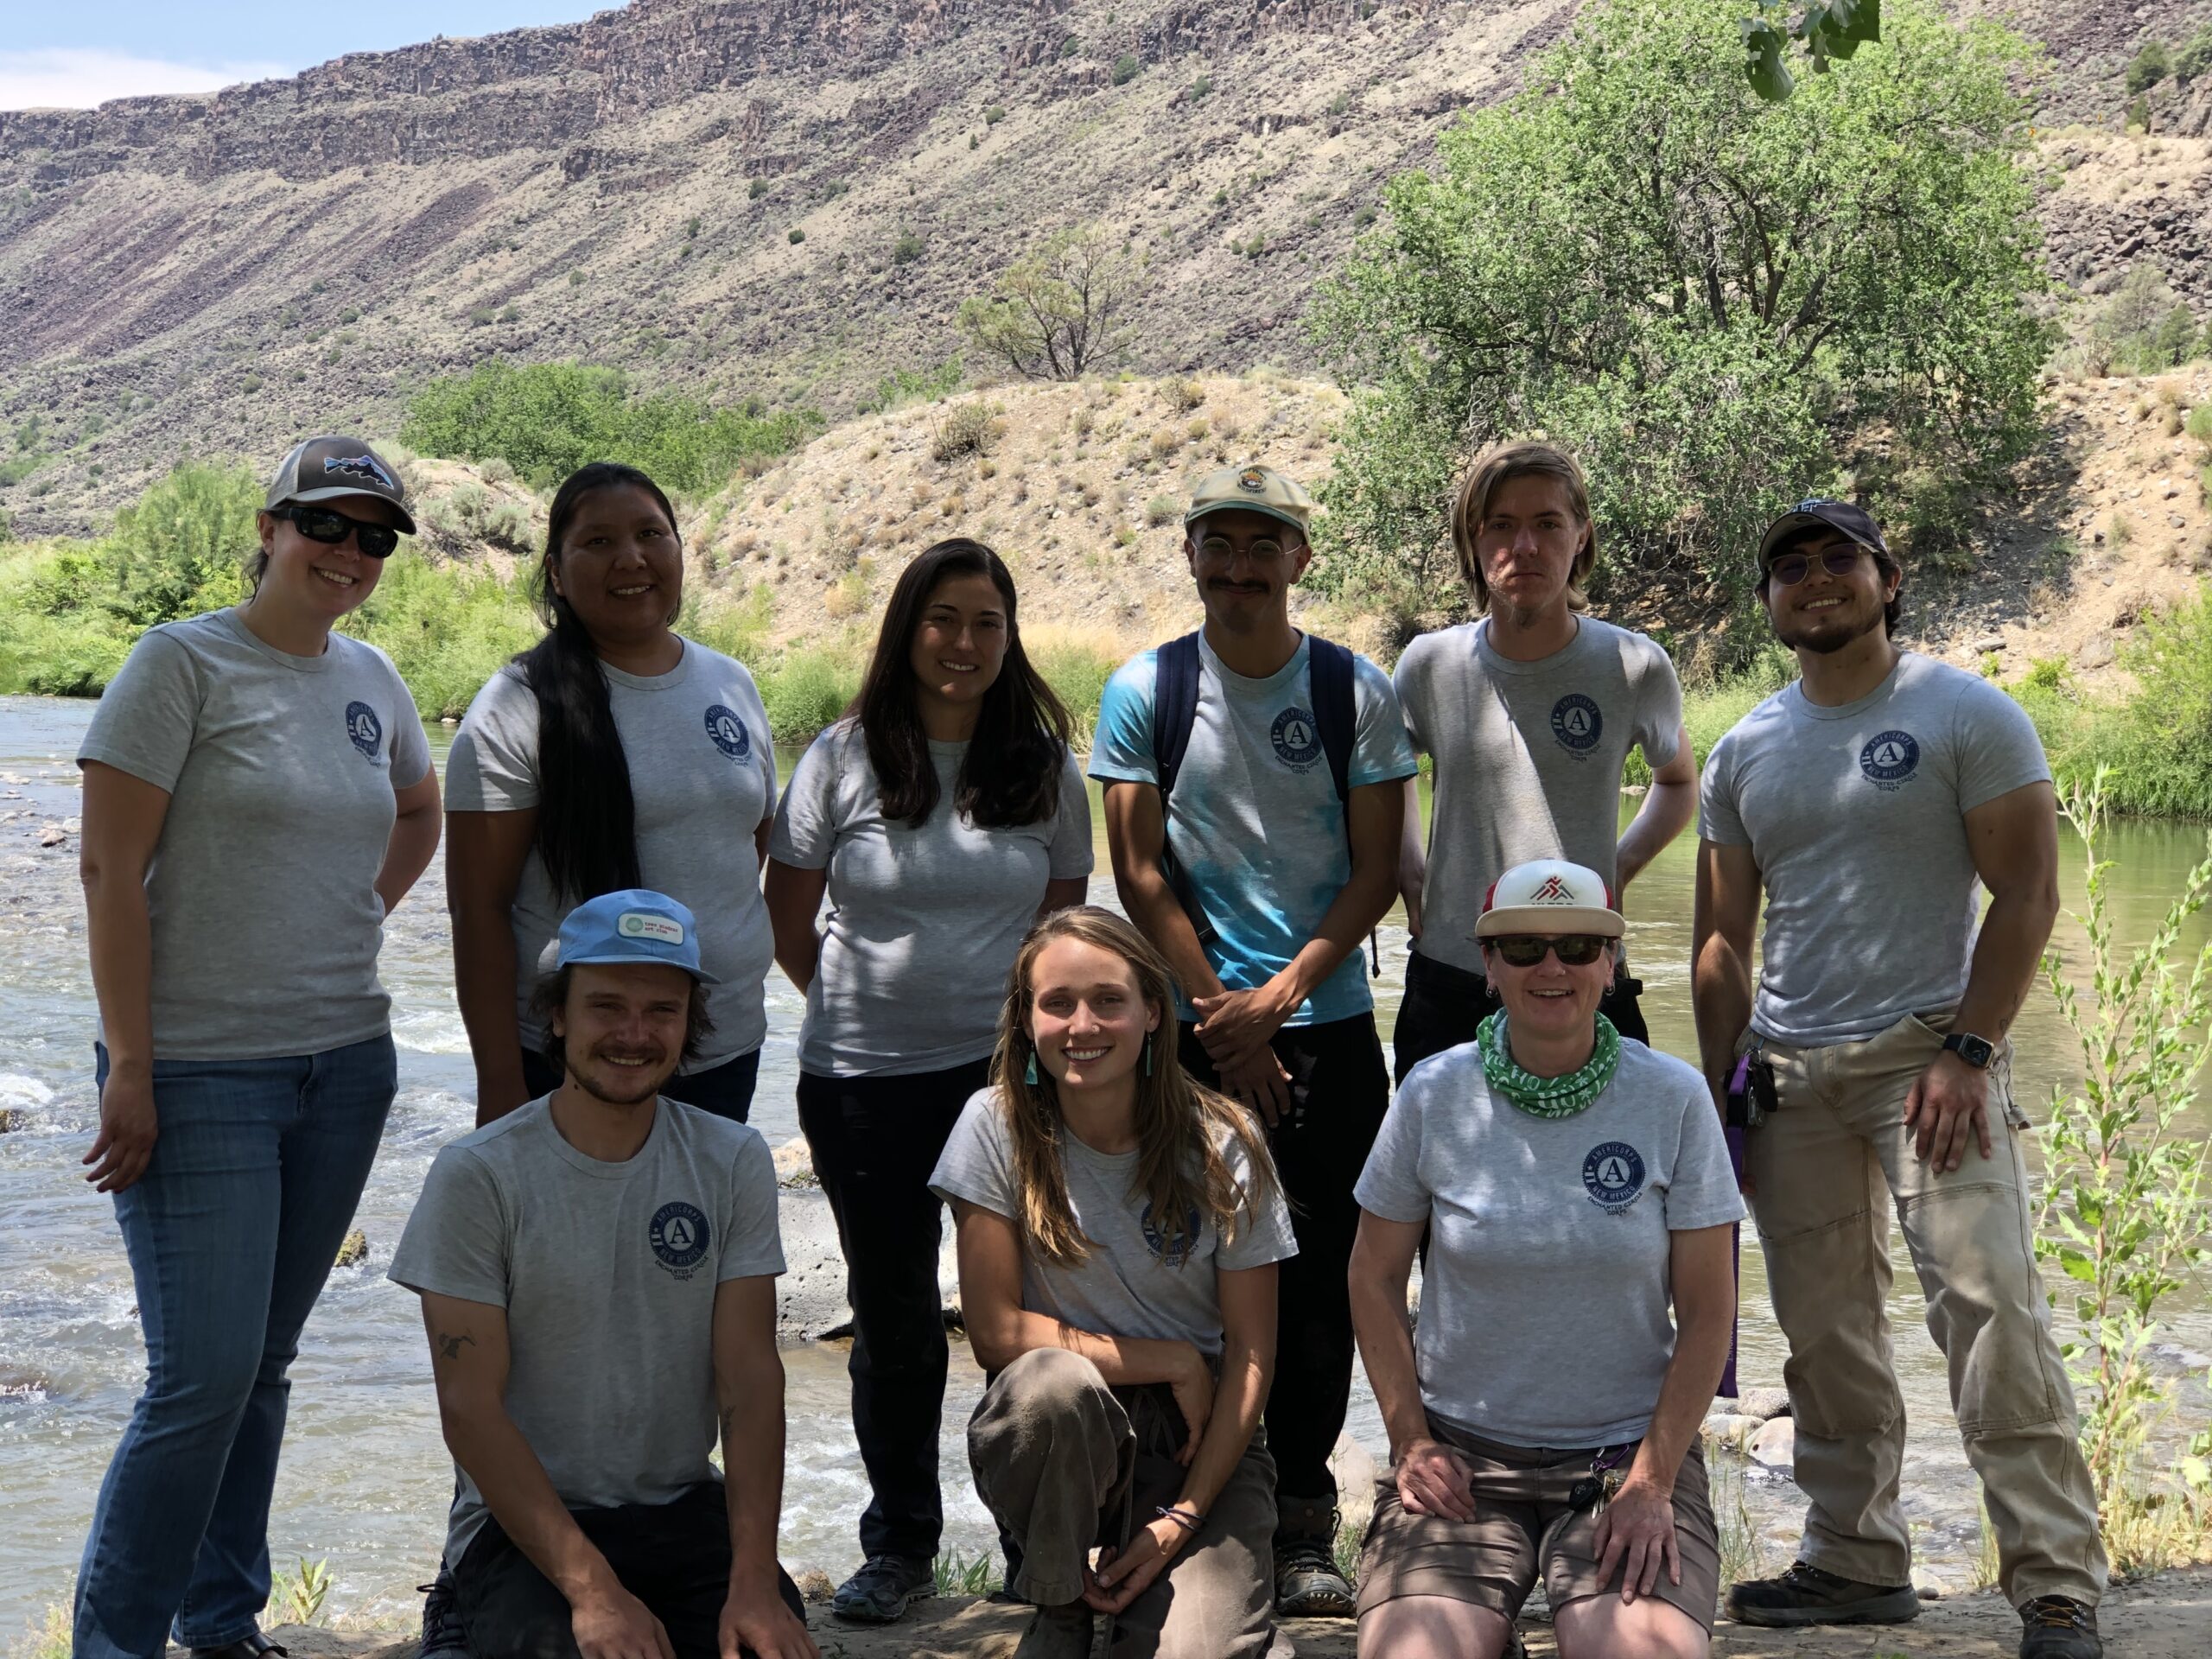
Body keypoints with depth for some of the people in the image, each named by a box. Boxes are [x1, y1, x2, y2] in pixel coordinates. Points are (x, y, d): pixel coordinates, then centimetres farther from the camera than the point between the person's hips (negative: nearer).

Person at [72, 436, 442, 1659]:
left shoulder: (370, 678, 10)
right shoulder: (183, 663, -8)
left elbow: (420, 811, 30)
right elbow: (111, 869, -11)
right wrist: (128, 1068, -14)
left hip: (345, 1067, 6)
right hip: (200, 1073, -6)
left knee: (264, 1362, 13)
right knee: (205, 1373, -8)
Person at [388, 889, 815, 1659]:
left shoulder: (734, 1162, 2)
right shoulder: (477, 1176, -8)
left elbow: (750, 1379, -4)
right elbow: (470, 1411, -12)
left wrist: (755, 1580, -18)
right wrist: (592, 1590, -22)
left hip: (683, 1510, 3)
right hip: (521, 1522, -3)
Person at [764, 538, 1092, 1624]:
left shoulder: (1044, 765, 4)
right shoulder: (843, 758, -1)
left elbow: (1063, 918, 12)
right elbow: (787, 920, 6)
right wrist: (858, 1004, 8)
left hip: (1006, 1068, 0)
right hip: (864, 1081, 0)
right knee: (891, 1309, 8)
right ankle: (900, 1541, 23)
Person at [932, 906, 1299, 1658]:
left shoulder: (1221, 1146, -5)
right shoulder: (998, 1126, -7)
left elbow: (1251, 1356, -4)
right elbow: (997, 1333, -10)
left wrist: (1183, 1519, -13)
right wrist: (1172, 1363, -13)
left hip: (1197, 1440, 0)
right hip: (1057, 1431, 0)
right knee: (1051, 1383, -36)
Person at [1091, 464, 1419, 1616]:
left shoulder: (1357, 693, 2)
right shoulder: (1144, 691, 2)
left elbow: (1375, 869, 1)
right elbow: (1141, 872, 0)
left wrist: (1279, 997, -9)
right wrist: (1223, 1020, -6)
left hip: (1328, 1021, 0)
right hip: (1194, 1028, 0)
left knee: (1319, 1272, 0)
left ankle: (1302, 1518, 10)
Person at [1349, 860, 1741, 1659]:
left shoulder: (1673, 1098, -3)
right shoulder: (1434, 1094, -1)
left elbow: (1706, 1311, 0)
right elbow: (1375, 1279, 8)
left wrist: (1653, 1479, -9)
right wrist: (1410, 1441, -2)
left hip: (1630, 1449, 0)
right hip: (1462, 1452, 1)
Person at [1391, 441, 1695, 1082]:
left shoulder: (1635, 668, -4)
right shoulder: (1430, 666, -1)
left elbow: (1679, 782, 17)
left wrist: (1618, 868, 2)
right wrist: (1408, 873, 7)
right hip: (1448, 991, 1)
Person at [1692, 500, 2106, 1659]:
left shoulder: (1968, 716, -2)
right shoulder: (1743, 754, 12)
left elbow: (2027, 894, -6)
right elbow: (1723, 937, 15)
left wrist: (1966, 1052, -15)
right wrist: (1720, 1087, 7)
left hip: (1928, 1050, -5)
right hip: (1788, 1070, 5)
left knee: (1987, 1302, -14)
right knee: (1824, 1332, 8)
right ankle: (1856, 1562, 21)